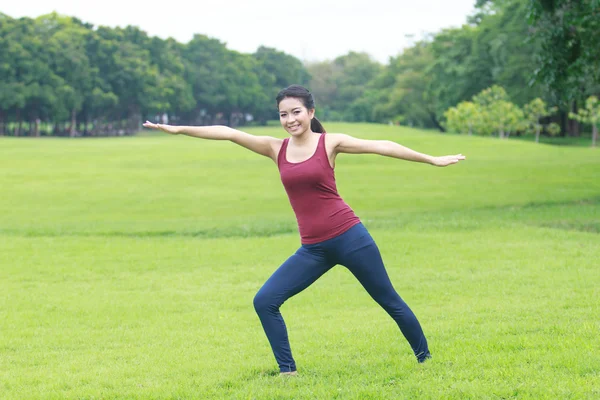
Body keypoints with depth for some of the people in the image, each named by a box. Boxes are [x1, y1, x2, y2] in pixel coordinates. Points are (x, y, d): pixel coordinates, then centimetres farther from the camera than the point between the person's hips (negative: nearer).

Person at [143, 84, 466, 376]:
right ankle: (288, 370, 1)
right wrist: (179, 129, -3)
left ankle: (424, 357, 26)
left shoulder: (330, 143, -3)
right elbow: (228, 133, 1)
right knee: (264, 301, -7)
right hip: (312, 248, 4)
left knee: (388, 300, 7)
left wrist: (431, 159, -7)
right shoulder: (276, 149, 5)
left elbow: (381, 146, -6)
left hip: (349, 237, -4)